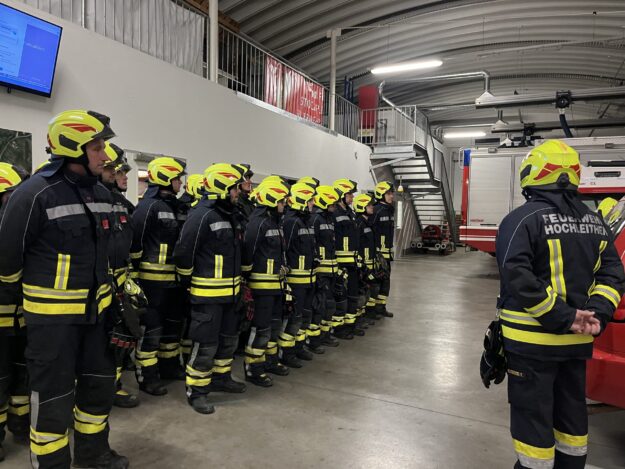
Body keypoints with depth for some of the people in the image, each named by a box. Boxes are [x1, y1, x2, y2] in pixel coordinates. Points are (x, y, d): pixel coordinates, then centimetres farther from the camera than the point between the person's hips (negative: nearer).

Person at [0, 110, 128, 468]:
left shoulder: (102, 194, 6)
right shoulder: (35, 193, -18)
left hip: (96, 307, 7)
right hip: (53, 313, -7)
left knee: (100, 380, 17)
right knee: (54, 393, 4)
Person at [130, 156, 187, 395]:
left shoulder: (172, 206, 15)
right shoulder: (148, 206, -15)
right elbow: (135, 239, -19)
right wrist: (137, 270, -15)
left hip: (173, 277, 10)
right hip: (153, 278, -9)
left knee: (173, 322, 18)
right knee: (151, 328, 0)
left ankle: (169, 365, 33)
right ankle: (147, 376, 12)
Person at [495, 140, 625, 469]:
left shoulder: (522, 219, -15)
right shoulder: (594, 222, 8)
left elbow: (518, 277, -25)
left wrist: (560, 317, -20)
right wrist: (598, 313, -6)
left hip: (532, 339, -7)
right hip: (576, 340, 7)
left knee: (533, 417, 6)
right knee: (571, 412, 21)